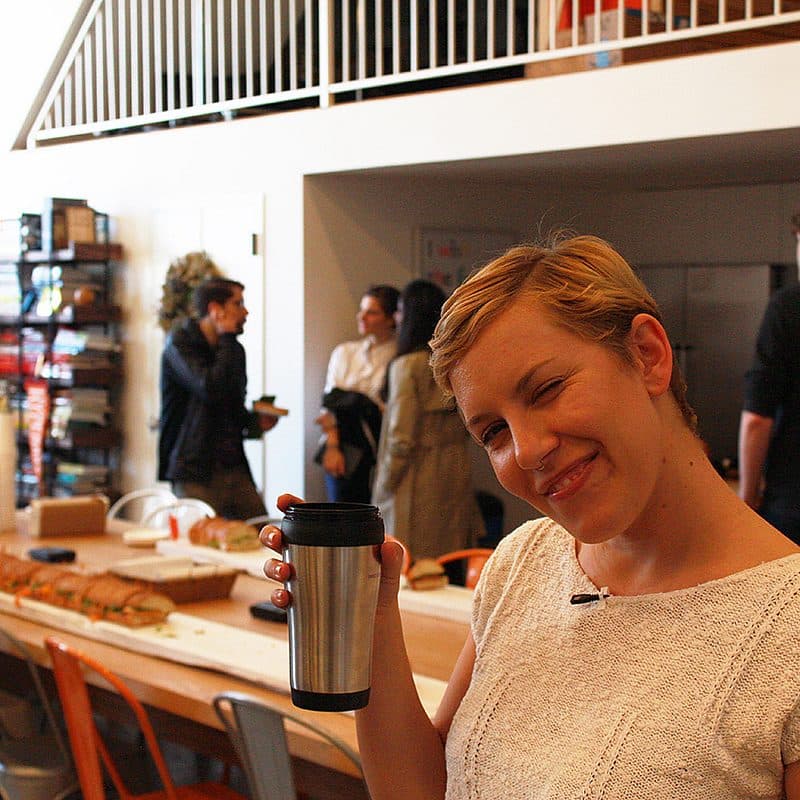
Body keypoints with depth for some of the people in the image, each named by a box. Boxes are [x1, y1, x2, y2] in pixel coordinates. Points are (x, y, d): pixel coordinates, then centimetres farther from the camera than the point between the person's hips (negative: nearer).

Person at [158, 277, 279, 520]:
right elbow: (211, 389, -23)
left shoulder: (234, 349, 16)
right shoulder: (180, 343, -6)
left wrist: (256, 421, 6)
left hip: (235, 469, 7)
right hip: (194, 472, -7)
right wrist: (227, 337, -12)